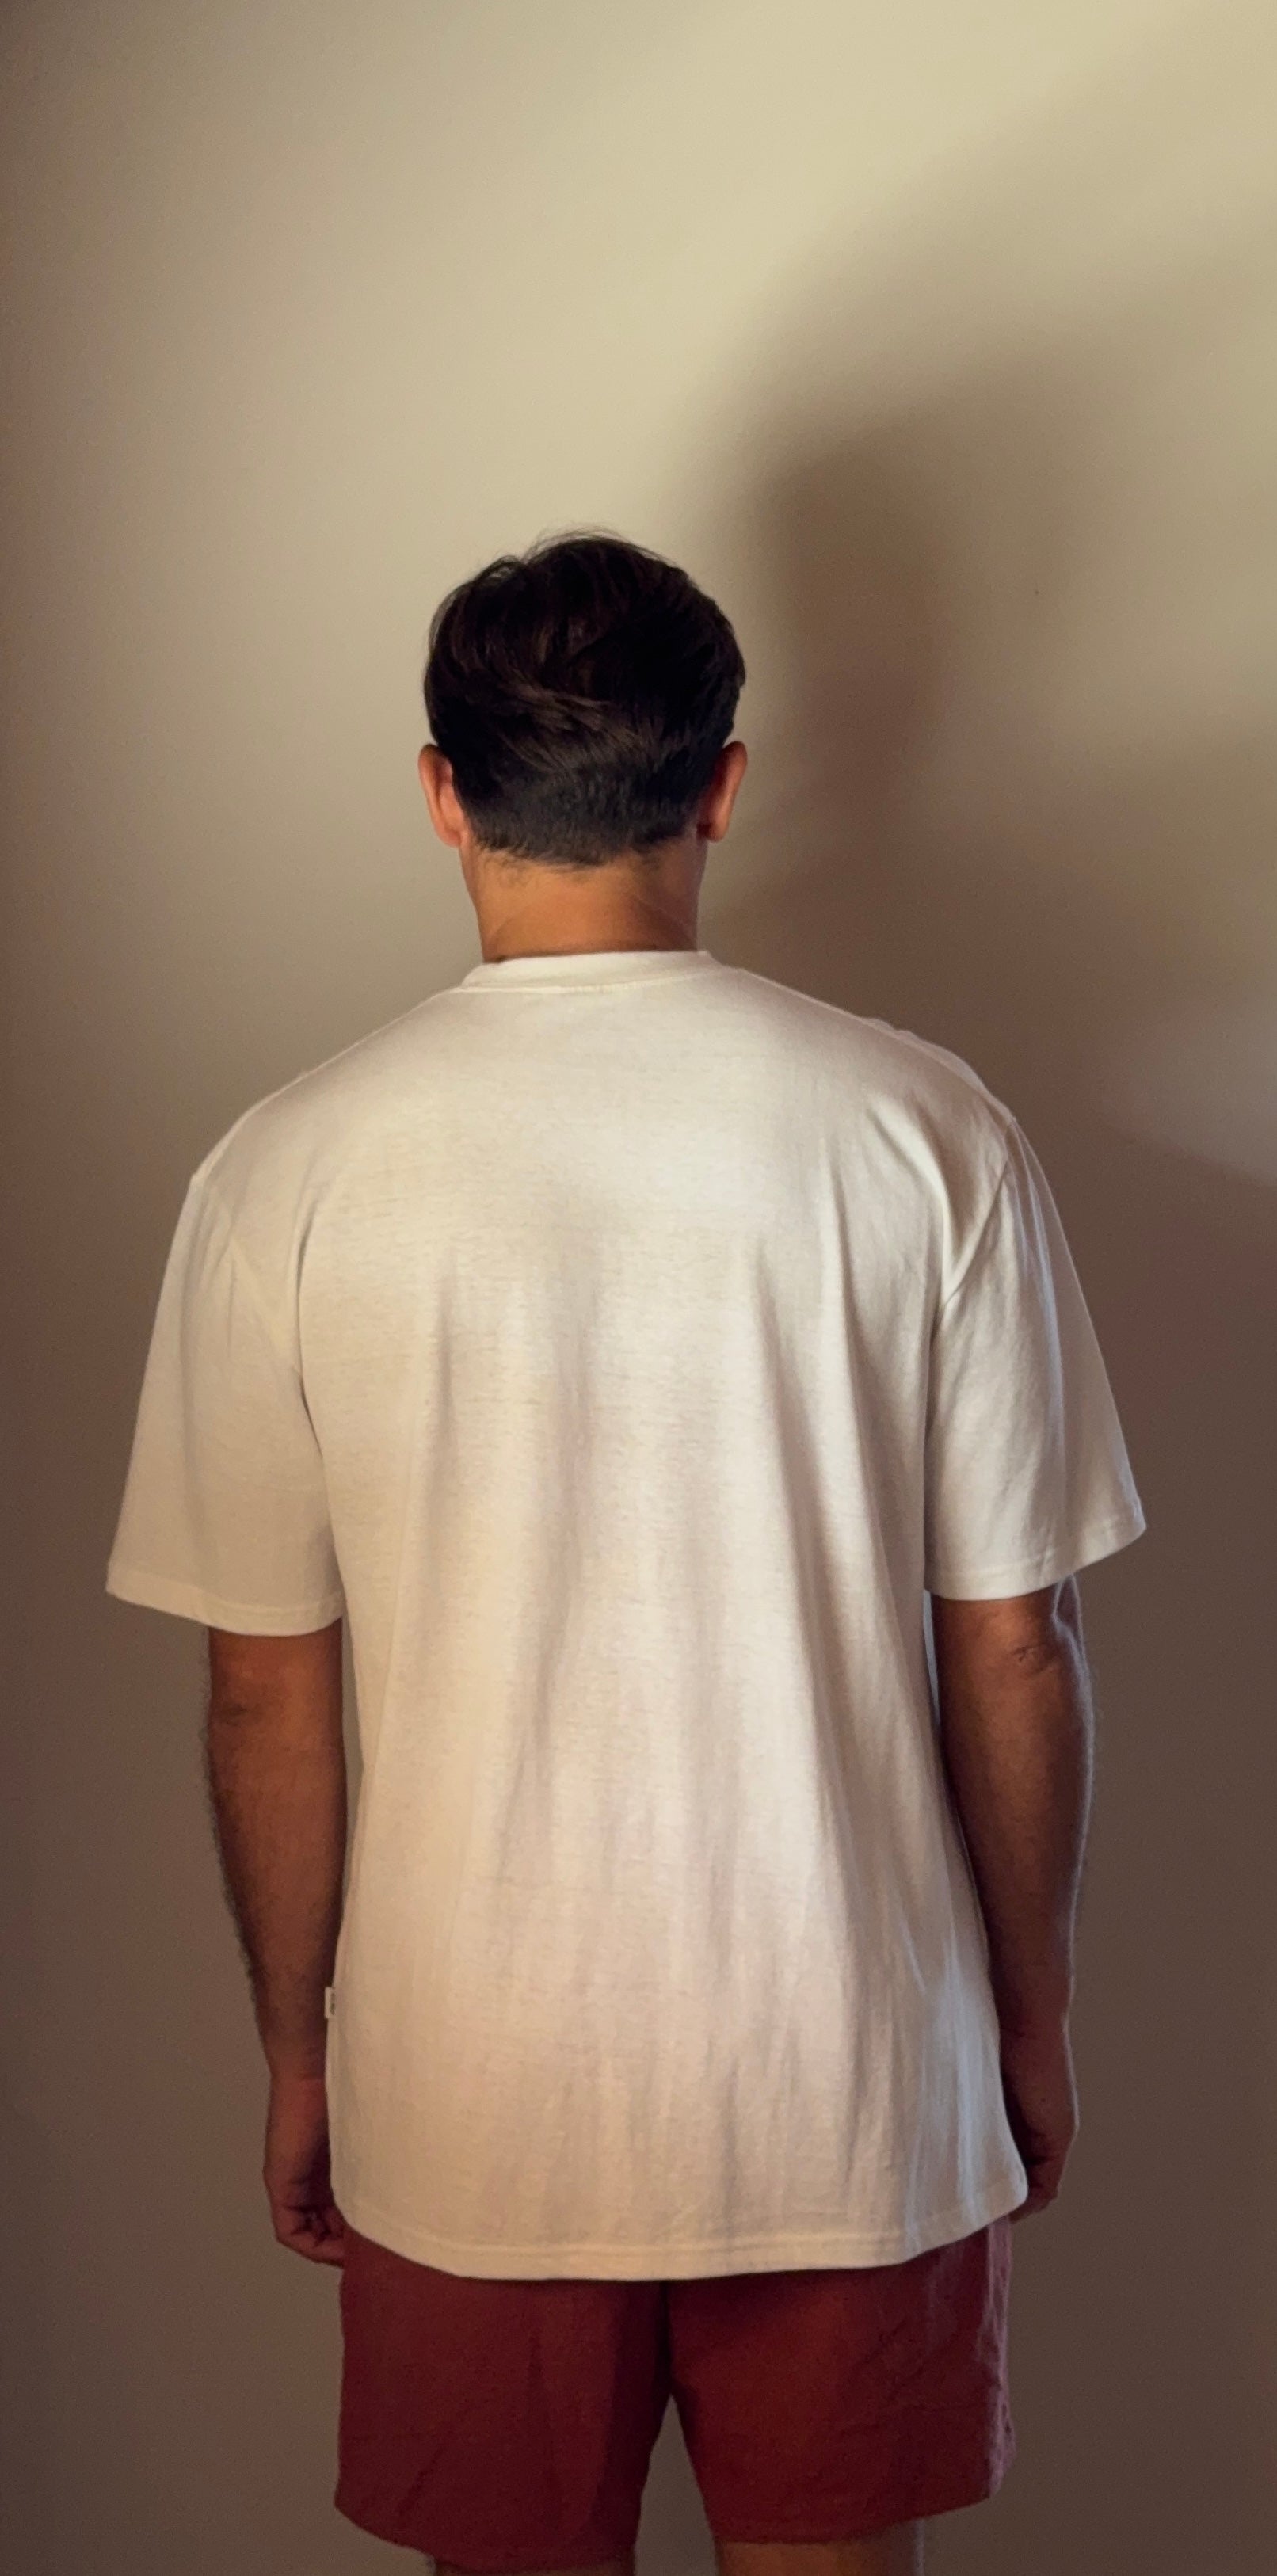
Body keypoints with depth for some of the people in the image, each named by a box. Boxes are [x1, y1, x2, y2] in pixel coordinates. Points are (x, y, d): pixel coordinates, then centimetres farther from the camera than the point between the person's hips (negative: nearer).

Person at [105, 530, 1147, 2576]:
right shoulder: (926, 1131, -11)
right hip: (855, 2082, 1)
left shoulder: (290, 1174, -11)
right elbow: (1015, 1655, -6)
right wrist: (1035, 2015, 9)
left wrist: (297, 2056, 9)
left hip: (469, 2092, 0)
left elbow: (268, 1699, -5)